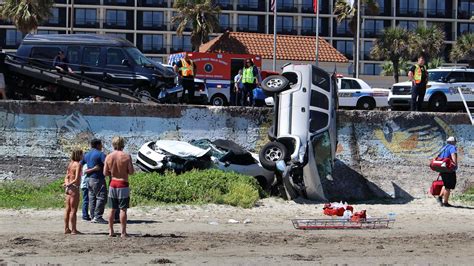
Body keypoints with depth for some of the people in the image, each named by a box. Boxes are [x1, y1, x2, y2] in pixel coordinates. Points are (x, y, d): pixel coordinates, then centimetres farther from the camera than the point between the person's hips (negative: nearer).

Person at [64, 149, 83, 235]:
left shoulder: (70, 164, 14)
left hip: (69, 189, 9)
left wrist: (67, 184, -5)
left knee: (68, 209, 12)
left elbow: (66, 177, 13)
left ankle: (66, 228, 16)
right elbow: (77, 179, -20)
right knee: (73, 210, -5)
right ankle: (73, 230, -3)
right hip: (74, 188, -9)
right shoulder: (78, 164, -12)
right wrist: (68, 184, -11)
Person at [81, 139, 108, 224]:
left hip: (90, 178, 8)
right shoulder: (100, 154, -10)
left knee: (92, 198, 10)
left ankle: (93, 217, 12)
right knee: (101, 197, -5)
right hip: (98, 179, -8)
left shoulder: (86, 155, 14)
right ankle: (98, 217, -10)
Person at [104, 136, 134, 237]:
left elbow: (105, 173, 1)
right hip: (123, 184, -4)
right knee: (123, 209, -1)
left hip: (113, 184, 4)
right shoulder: (126, 156, -12)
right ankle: (123, 232, -1)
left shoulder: (108, 157, -1)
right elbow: (131, 172, -11)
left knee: (112, 209, 13)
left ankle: (111, 231, 16)